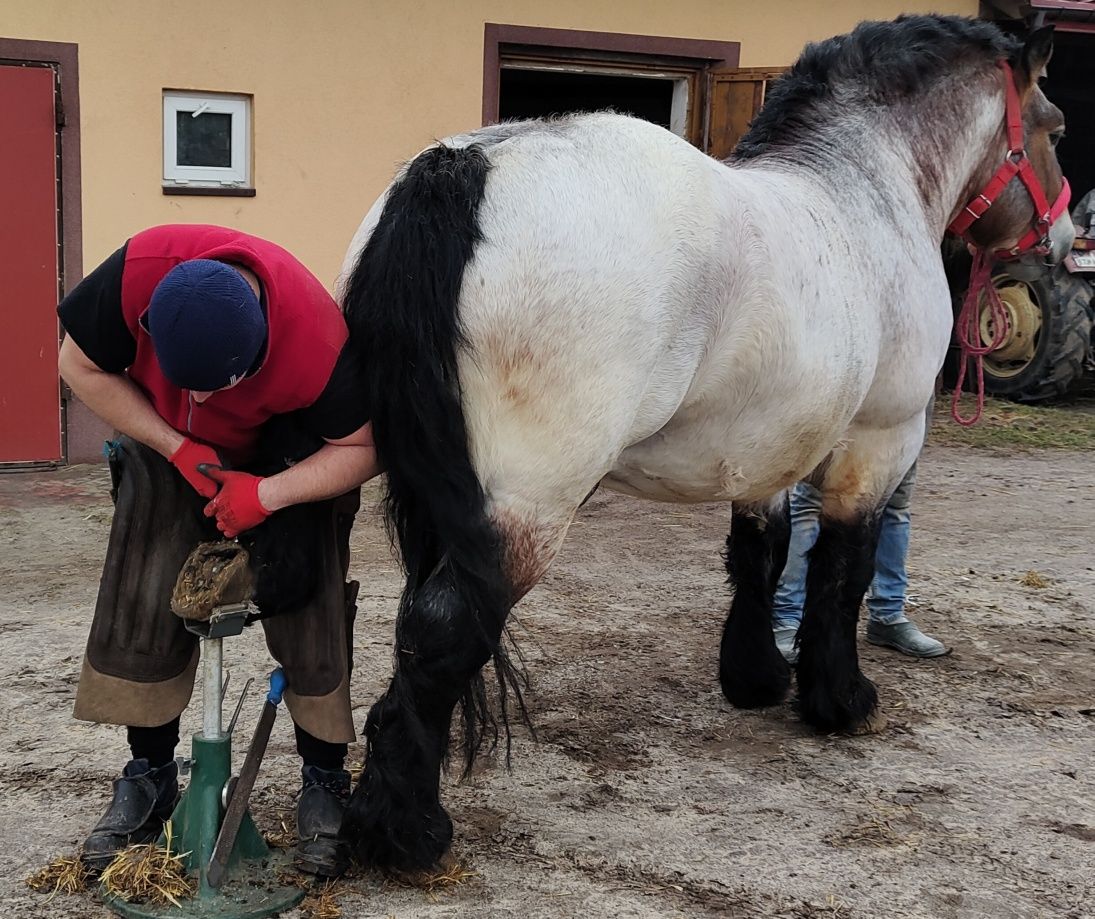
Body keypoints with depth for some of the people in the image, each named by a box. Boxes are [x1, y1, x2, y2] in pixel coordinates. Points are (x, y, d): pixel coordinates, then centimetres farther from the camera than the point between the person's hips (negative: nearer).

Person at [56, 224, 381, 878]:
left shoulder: (320, 341, -41)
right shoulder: (140, 270, -35)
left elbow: (362, 449, -23)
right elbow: (83, 367, -16)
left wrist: (266, 493, -35)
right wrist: (179, 449, -23)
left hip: (292, 465, -2)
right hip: (170, 448, 3)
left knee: (309, 615, -9)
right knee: (139, 606, -4)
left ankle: (325, 784, 8)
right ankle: (150, 778, 12)